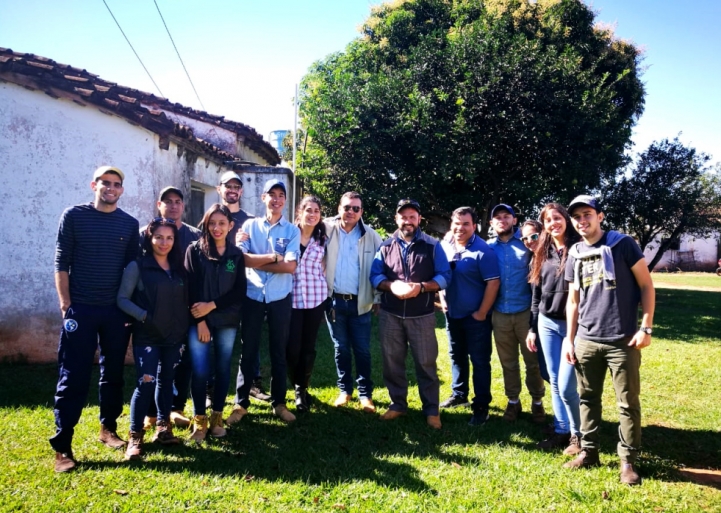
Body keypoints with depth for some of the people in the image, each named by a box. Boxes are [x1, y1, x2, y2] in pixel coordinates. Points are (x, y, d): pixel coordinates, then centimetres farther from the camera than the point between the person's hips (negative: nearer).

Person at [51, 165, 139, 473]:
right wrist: (65, 303, -8)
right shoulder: (74, 216, 0)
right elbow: (61, 262, -2)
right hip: (81, 309, -3)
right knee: (73, 378, -2)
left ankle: (108, 428, 28)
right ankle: (62, 446, 5)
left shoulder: (130, 224, 6)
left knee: (113, 373, 12)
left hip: (117, 310, 3)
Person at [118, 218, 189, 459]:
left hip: (174, 336, 5)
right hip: (147, 336, -5)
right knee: (146, 383, -8)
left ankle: (163, 428, 27)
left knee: (166, 381, 14)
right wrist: (144, 316, -19)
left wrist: (187, 329, 4)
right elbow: (122, 299, -8)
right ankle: (135, 436, 5)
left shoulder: (179, 268, 8)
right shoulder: (137, 266, -6)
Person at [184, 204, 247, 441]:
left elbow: (240, 291, 0)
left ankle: (217, 417, 23)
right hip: (199, 320, -2)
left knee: (223, 369, 8)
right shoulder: (194, 250, 0)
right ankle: (199, 419, 13)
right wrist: (200, 320, -11)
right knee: (200, 371, -4)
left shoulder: (236, 255, 5)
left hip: (227, 321, 2)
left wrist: (212, 306, -11)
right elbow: (190, 288, -5)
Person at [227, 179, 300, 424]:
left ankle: (279, 403, 24)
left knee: (279, 352, 11)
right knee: (248, 351, 8)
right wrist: (273, 257, -11)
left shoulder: (292, 230, 0)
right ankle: (241, 403, 20)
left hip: (280, 298, 0)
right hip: (252, 296, 0)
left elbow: (290, 266, -11)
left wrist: (257, 262, -9)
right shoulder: (250, 225, 3)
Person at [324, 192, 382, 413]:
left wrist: (378, 299, 0)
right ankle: (344, 390, 26)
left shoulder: (371, 236, -1)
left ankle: (365, 393, 19)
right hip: (334, 300, 1)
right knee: (341, 349, 12)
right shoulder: (327, 231, -1)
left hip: (360, 302, 0)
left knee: (362, 350, 6)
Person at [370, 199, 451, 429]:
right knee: (392, 362, 11)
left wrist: (421, 287, -18)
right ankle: (397, 404, 26)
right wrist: (392, 285, -17)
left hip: (422, 316, -2)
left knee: (426, 363, 4)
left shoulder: (432, 246, 1)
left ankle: (431, 410, 17)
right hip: (390, 315, 2)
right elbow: (375, 275, 2)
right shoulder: (385, 246, 7)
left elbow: (444, 277, -3)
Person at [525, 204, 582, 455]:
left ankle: (578, 434, 17)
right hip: (547, 323, 6)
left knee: (567, 386, -5)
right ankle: (561, 431, 26)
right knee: (555, 383, 12)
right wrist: (532, 328, 14)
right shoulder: (542, 253, 10)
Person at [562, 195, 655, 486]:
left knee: (628, 403, 3)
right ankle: (588, 451, 25)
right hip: (586, 341, 4)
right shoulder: (574, 254, 9)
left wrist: (646, 327, -9)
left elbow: (646, 285, -2)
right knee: (588, 398, 11)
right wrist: (569, 338, 11)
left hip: (622, 341, -4)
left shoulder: (623, 244, -4)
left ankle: (628, 460, 16)